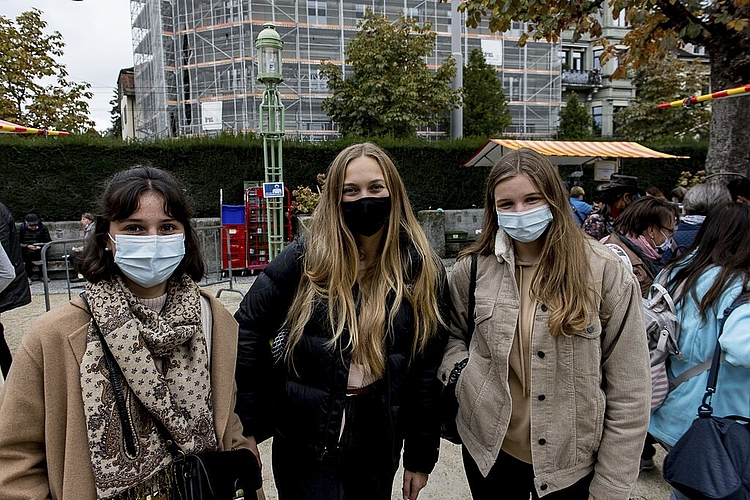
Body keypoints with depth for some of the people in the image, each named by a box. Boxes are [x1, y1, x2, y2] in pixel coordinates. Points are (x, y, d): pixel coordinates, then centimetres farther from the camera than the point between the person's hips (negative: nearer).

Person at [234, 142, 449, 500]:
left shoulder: (423, 271, -5)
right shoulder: (306, 258, -10)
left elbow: (427, 371, -1)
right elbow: (248, 328, -3)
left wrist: (420, 456, 3)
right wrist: (252, 414, -3)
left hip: (380, 443, 3)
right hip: (306, 441, -2)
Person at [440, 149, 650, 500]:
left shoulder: (605, 272, -12)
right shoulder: (473, 268, -6)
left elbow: (629, 392, -9)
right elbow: (446, 332, 12)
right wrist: (460, 371, -8)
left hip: (572, 463, -2)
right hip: (488, 449, 2)